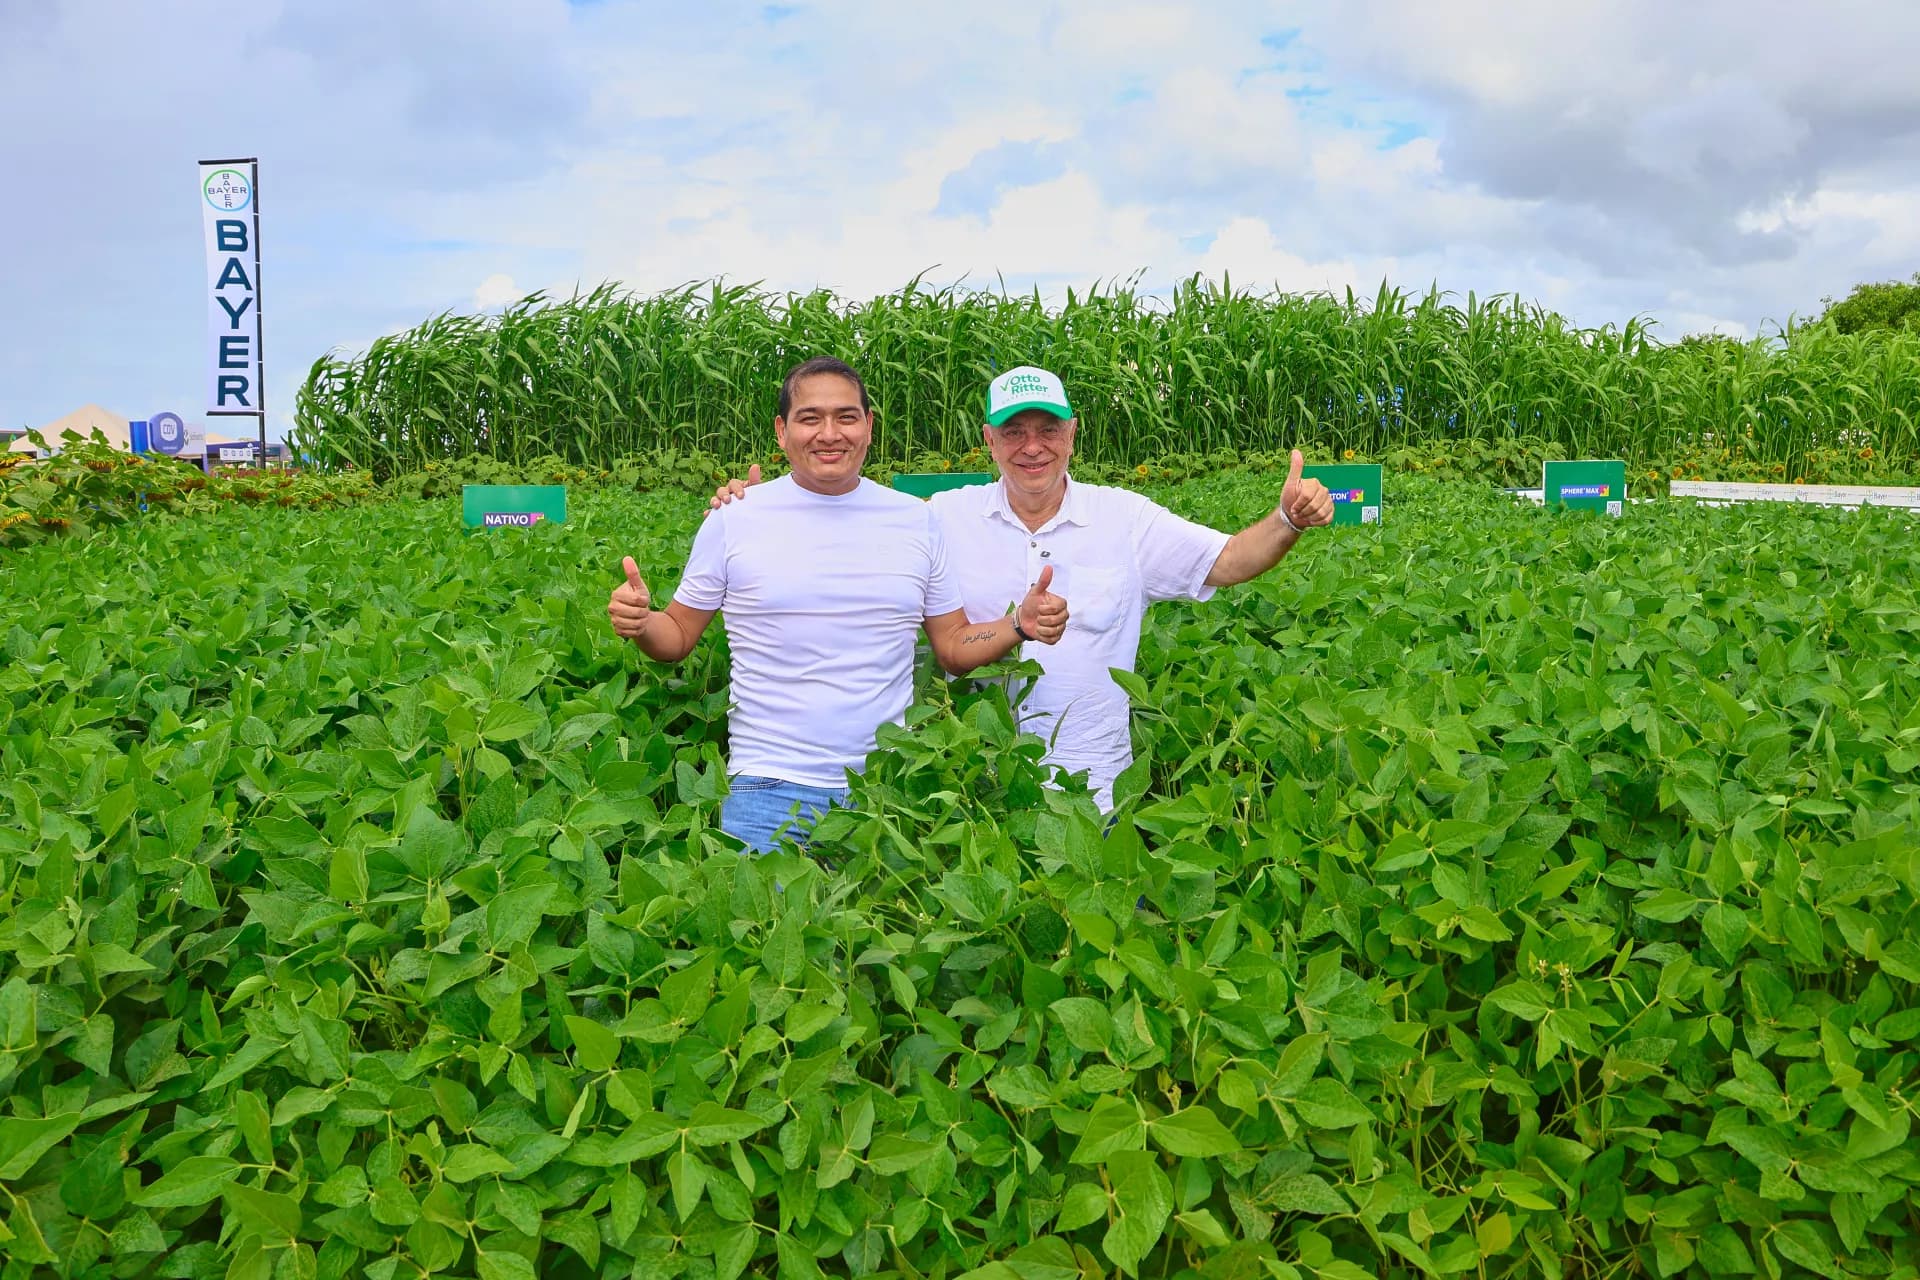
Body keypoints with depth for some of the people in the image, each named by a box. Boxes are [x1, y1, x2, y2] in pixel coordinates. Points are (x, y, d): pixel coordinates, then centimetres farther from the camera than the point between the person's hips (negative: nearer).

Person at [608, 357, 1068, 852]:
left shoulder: (916, 521, 5)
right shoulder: (732, 521, 0)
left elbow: (954, 647, 10)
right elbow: (679, 635, 6)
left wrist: (1019, 624, -9)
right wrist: (640, 623, -16)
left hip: (889, 788, 2)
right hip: (768, 788, -2)